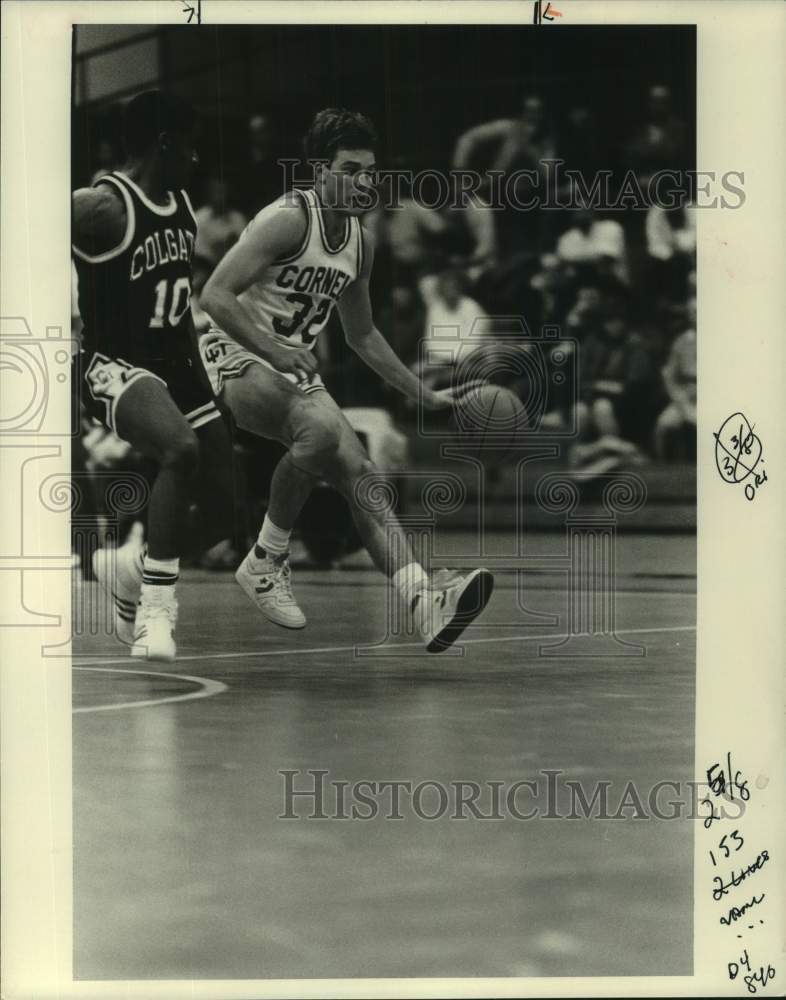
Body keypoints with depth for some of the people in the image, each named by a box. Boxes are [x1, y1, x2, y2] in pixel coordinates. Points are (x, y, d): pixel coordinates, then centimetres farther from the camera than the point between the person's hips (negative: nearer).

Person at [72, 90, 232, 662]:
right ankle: (155, 610, -26)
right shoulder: (101, 207, -16)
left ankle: (133, 569, 30)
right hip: (115, 367, -9)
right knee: (181, 449, -33)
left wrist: (201, 380, 20)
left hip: (173, 366, 9)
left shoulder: (181, 205, 10)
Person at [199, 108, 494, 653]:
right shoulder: (288, 219, -15)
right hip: (239, 361, -8)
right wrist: (277, 351, -33)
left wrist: (426, 395, 21)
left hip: (296, 369, 8)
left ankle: (425, 601, -20)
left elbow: (362, 334, 24)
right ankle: (265, 563, -18)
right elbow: (215, 295, -23)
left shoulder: (361, 242, 10)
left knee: (362, 475, -10)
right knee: (321, 428, -34)